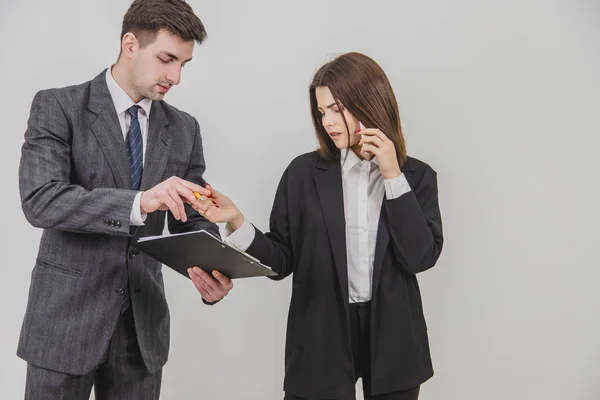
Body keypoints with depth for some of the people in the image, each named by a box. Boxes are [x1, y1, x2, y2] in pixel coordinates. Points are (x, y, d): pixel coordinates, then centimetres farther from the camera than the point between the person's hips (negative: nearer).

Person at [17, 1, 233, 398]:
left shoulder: (184, 129, 5)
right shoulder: (58, 106, -7)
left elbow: (194, 222, 4)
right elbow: (40, 200, -20)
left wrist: (212, 275, -17)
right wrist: (139, 202, -33)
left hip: (142, 323, 4)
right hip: (67, 317, -3)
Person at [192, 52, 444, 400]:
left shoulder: (416, 176, 1)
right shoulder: (304, 172, -1)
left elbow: (420, 257, -11)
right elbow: (282, 261, -1)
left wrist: (393, 176, -13)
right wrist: (236, 221, -17)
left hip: (392, 339, 1)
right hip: (322, 338, -1)